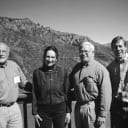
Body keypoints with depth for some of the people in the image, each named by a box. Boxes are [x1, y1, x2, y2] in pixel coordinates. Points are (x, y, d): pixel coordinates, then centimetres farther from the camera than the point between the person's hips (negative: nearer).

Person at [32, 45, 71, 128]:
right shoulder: (37, 72, -2)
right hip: (43, 110, 0)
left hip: (60, 109, 0)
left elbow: (67, 92, 1)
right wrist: (35, 112, 1)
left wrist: (68, 111, 1)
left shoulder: (63, 71, -2)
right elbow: (34, 94, 2)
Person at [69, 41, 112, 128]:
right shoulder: (77, 67, 11)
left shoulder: (100, 69, -11)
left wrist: (102, 115, -17)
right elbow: (70, 83, 22)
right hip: (78, 107, 7)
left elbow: (106, 93, -15)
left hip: (93, 108, -6)